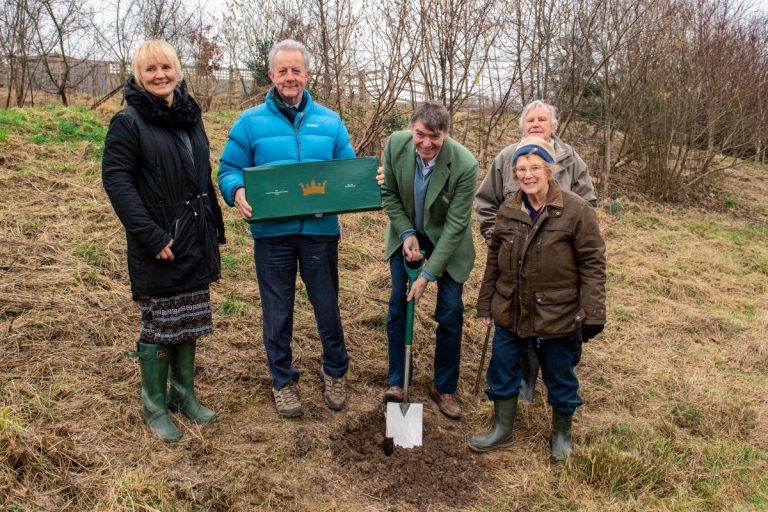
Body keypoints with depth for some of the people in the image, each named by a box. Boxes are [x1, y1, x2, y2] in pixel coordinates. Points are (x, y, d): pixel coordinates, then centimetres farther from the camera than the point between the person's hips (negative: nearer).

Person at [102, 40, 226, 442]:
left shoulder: (190, 115, 11)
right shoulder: (128, 121, -8)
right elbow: (116, 180, -14)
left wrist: (215, 224, 14)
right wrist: (151, 237, -20)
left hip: (195, 240, 6)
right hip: (158, 244, -6)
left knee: (189, 323, 14)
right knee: (159, 326, 3)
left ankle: (184, 394, 30)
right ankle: (154, 407, 20)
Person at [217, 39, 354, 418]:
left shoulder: (329, 121, 7)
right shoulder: (250, 122, 1)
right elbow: (229, 170, 2)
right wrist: (237, 192, -20)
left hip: (320, 230, 1)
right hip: (271, 232, -1)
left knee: (327, 306, 12)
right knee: (278, 311, 11)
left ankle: (334, 371, 35)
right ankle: (282, 380, 30)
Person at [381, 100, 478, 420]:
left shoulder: (465, 165, -29)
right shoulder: (396, 144, -20)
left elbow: (456, 224, -24)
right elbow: (389, 193, -4)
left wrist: (428, 273, -24)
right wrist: (406, 233, -16)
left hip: (447, 241, -2)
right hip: (407, 235, 2)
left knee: (450, 316, 0)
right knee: (397, 307, 2)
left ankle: (444, 388, 19)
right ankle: (396, 381, 18)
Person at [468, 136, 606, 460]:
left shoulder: (576, 211, -13)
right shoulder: (508, 211, 2)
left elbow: (592, 264, -10)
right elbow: (494, 260, 10)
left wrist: (593, 314, -12)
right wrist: (486, 303, 12)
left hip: (557, 314, -4)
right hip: (510, 312, 4)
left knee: (559, 377, 13)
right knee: (502, 371, 13)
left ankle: (562, 433, 38)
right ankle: (502, 430, 34)